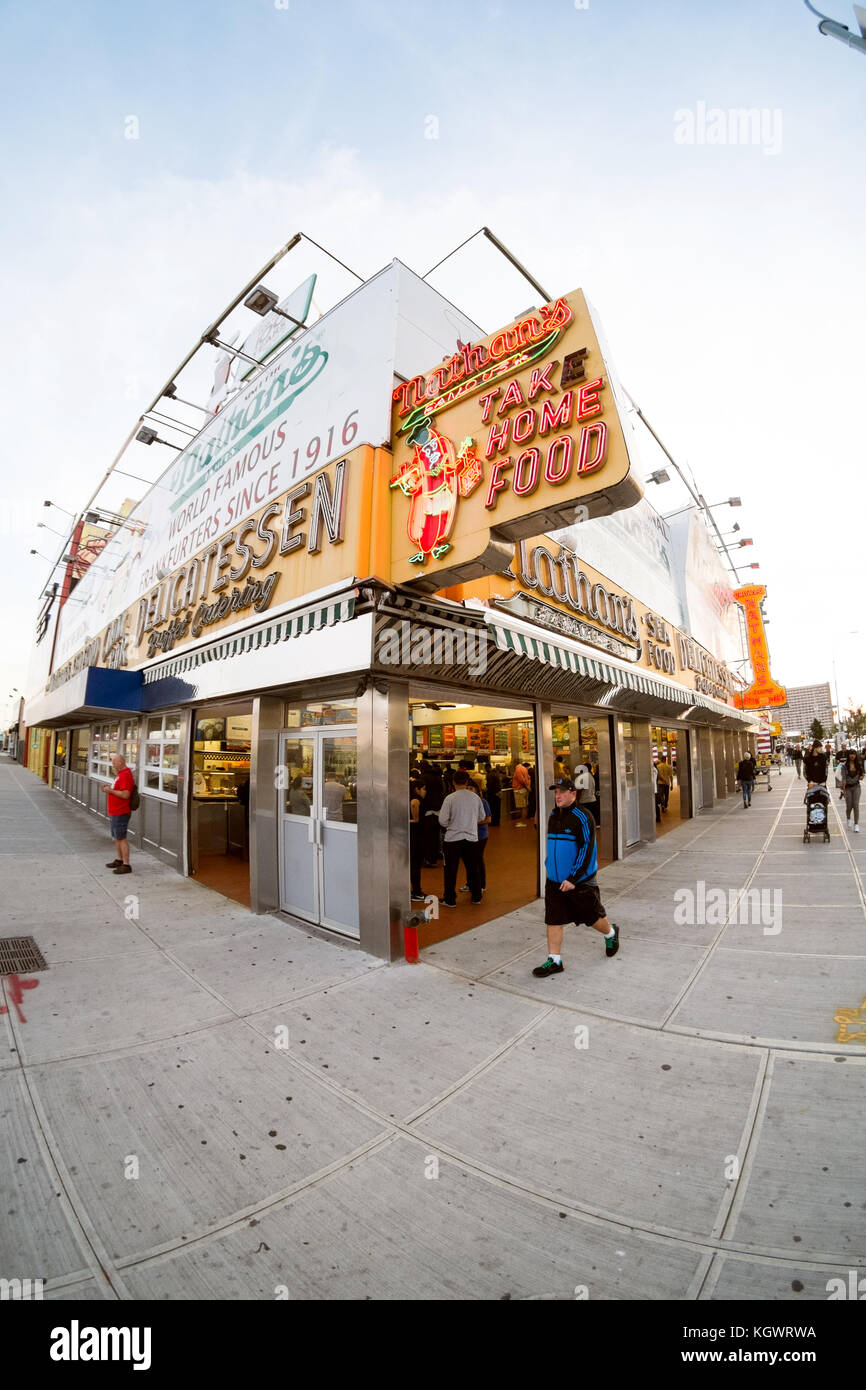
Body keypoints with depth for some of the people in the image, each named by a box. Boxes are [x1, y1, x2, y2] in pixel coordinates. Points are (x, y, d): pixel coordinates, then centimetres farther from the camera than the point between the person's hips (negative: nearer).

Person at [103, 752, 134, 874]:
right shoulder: (121, 774, 15)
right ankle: (119, 860, 32)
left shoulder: (125, 775, -20)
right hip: (114, 812, 11)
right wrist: (109, 788, 8)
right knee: (116, 837, 19)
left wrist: (111, 791, -17)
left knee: (121, 838, -7)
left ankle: (126, 865, -3)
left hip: (120, 813, -11)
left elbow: (125, 794, -26)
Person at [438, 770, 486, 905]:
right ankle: (476, 897, 26)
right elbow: (482, 817, 11)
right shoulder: (476, 797, -1)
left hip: (453, 838, -3)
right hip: (472, 838, 3)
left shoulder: (450, 798, -13)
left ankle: (450, 900, 14)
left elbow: (443, 820, -11)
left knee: (451, 870, 8)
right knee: (473, 869, 16)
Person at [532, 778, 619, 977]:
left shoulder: (582, 817, -16)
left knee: (593, 917, 13)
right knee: (553, 920, 3)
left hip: (580, 881, -6)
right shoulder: (553, 816, 7)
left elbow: (587, 850, -19)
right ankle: (554, 961, 13)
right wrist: (549, 866, 18)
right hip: (554, 881, 6)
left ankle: (611, 934, 43)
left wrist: (573, 878, -22)